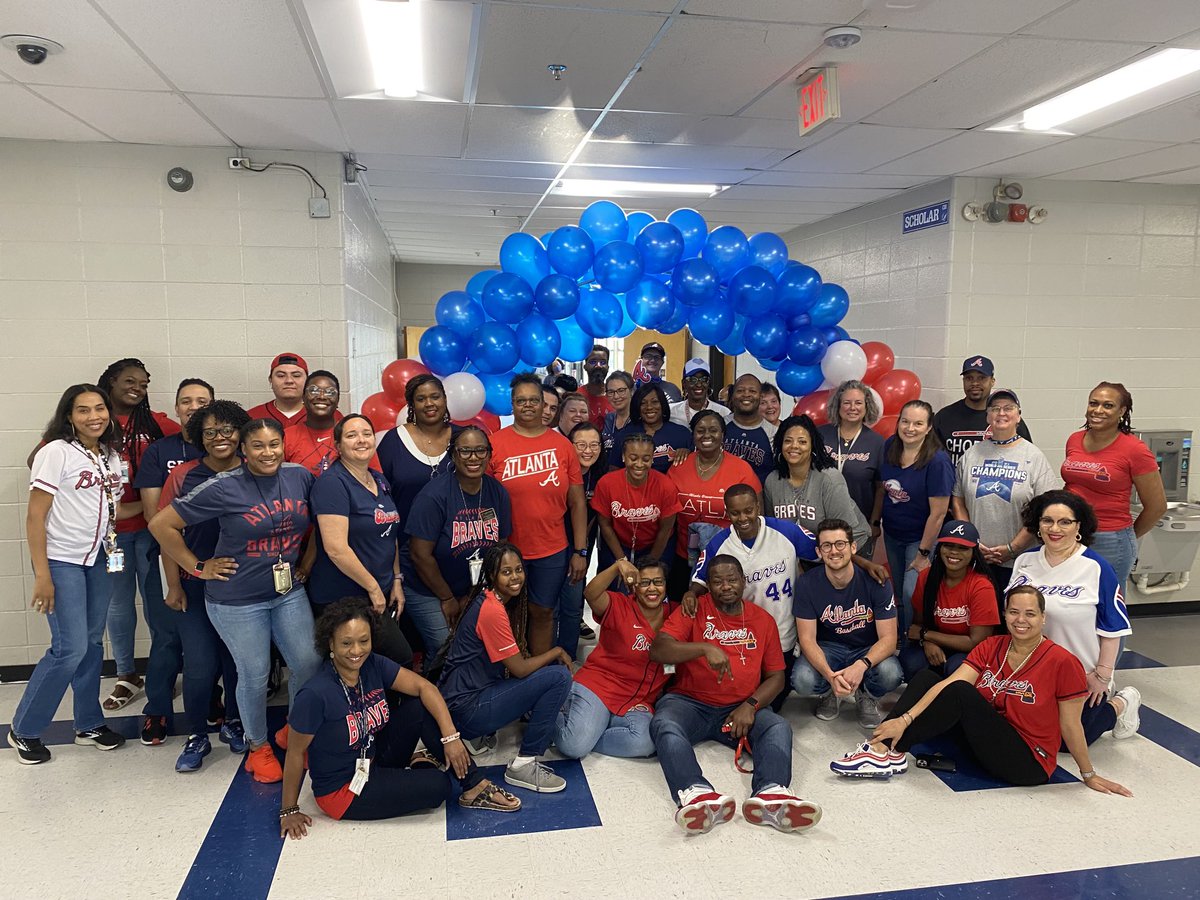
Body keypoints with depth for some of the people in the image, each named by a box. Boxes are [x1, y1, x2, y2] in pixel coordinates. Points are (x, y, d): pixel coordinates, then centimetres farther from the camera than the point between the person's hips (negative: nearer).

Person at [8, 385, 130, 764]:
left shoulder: (110, 456, 7)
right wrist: (42, 575, -17)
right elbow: (35, 516, -14)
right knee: (70, 647, -7)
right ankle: (24, 730, 12)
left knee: (92, 642, 11)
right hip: (61, 561, -6)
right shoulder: (56, 452, -13)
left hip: (98, 559, 6)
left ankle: (88, 723, 25)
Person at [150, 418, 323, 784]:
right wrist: (199, 568, -8)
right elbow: (162, 525, -11)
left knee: (310, 665, 6)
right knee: (255, 675, 6)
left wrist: (308, 561, 8)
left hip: (289, 592, 4)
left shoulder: (301, 477, -3)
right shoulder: (224, 488, -15)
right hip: (237, 601, -4)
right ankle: (258, 746, 31)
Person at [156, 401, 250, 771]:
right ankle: (196, 737, 20)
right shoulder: (183, 475, -3)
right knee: (201, 665, -3)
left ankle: (233, 723, 35)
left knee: (238, 659, 10)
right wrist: (174, 586, -3)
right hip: (195, 587, -1)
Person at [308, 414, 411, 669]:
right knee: (401, 659, -9)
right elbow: (336, 548, -22)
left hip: (382, 596, 8)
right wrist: (373, 587, -16)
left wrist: (397, 580, 11)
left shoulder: (380, 482, 11)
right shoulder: (332, 483, -15)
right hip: (342, 601, -8)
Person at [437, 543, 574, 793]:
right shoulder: (492, 610, -21)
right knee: (559, 677, -17)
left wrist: (553, 656, 1)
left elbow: (516, 659, 15)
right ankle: (523, 765, -8)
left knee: (552, 667, 12)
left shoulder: (495, 601, 9)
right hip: (467, 709, -10)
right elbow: (520, 669, -18)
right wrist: (556, 651, -3)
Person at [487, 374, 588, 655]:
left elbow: (577, 503, 4)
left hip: (553, 551, 2)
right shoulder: (495, 444, -5)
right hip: (507, 550, -1)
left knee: (543, 613, 13)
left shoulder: (562, 445, 2)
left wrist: (580, 551, 1)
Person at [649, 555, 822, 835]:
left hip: (740, 709, 2)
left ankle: (770, 793, -51)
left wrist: (750, 705, -8)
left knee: (779, 727, -26)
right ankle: (696, 793, -55)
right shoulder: (693, 611, 2)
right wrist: (705, 648, -26)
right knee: (664, 725, -33)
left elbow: (776, 677, 11)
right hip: (689, 703, -2)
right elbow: (658, 651, -11)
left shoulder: (763, 620, 11)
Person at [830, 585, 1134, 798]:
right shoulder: (991, 647, 0)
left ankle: (890, 750, -20)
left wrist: (1089, 775, 2)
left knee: (961, 693, -27)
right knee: (926, 677, -7)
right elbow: (948, 682, -11)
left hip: (1028, 762, -6)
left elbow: (1070, 725, -6)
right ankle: (884, 749, -22)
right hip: (988, 738, 6)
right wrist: (906, 718, -22)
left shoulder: (1062, 662, -14)